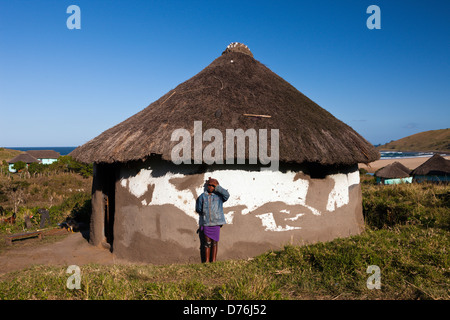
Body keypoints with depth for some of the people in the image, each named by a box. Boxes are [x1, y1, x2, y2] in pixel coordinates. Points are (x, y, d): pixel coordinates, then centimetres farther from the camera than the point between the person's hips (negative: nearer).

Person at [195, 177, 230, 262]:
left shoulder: (218, 196, 4)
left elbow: (227, 195, -16)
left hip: (216, 222, -1)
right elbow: (198, 209, 15)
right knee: (207, 242, 3)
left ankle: (213, 261, 11)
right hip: (206, 223, 1)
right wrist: (203, 213, 6)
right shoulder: (202, 196, 7)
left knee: (215, 242, 4)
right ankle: (207, 261, 8)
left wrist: (217, 187, -13)